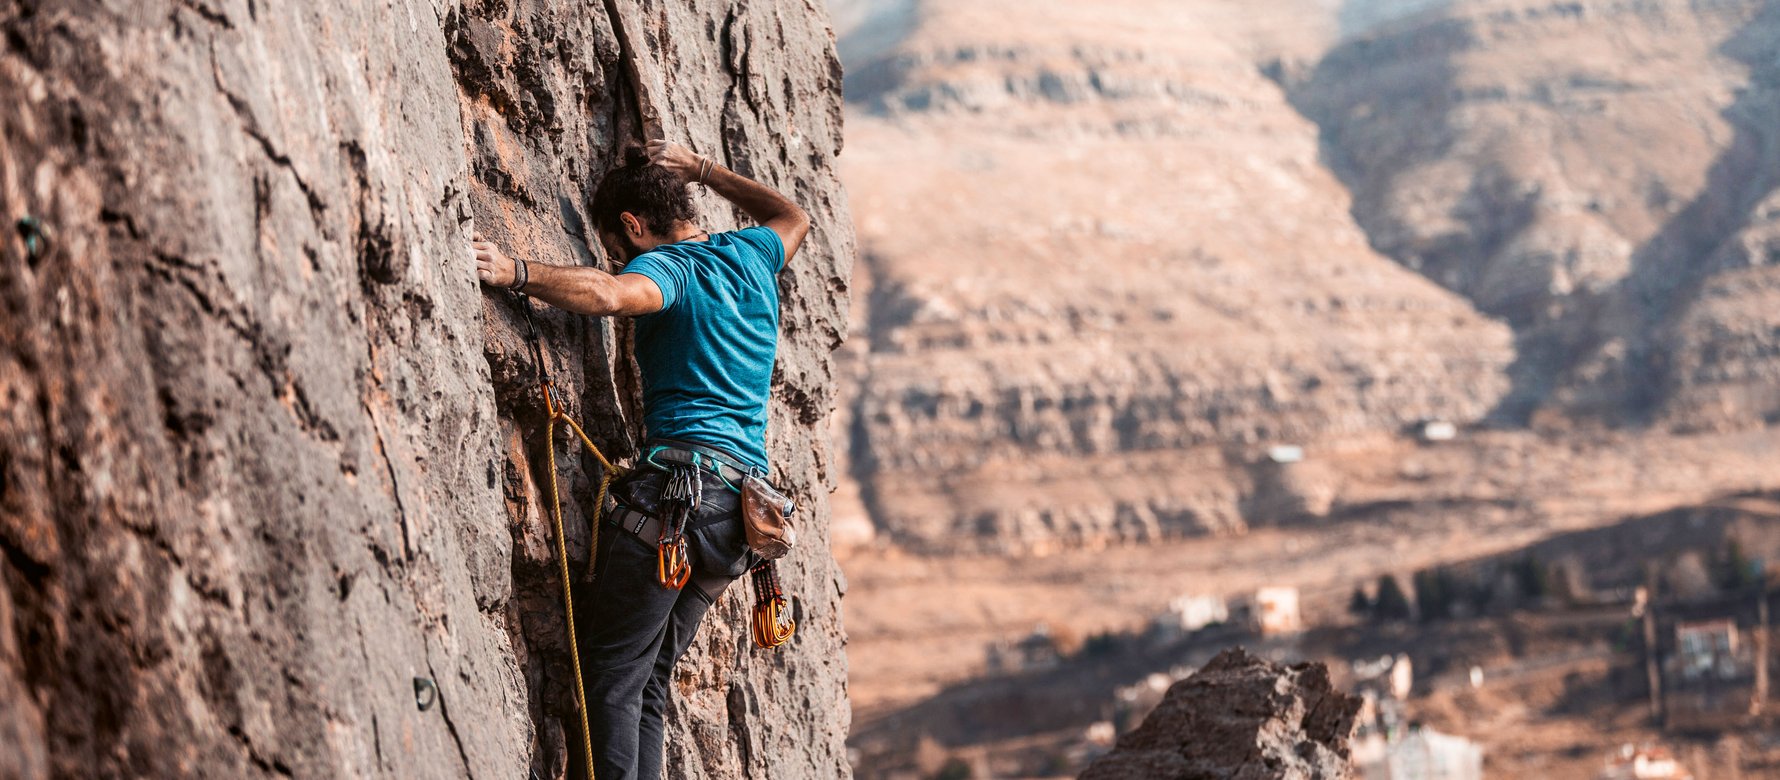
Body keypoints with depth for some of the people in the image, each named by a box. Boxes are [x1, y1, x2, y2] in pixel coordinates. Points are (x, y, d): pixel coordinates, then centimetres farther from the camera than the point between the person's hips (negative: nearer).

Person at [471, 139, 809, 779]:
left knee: (612, 673, -6)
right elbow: (793, 216, 42)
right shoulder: (750, 255, 18)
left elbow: (607, 294, -26)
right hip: (745, 499, 8)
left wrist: (514, 272, -21)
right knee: (650, 679, 10)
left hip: (681, 487, -8)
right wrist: (701, 171, 44)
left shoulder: (666, 268, -3)